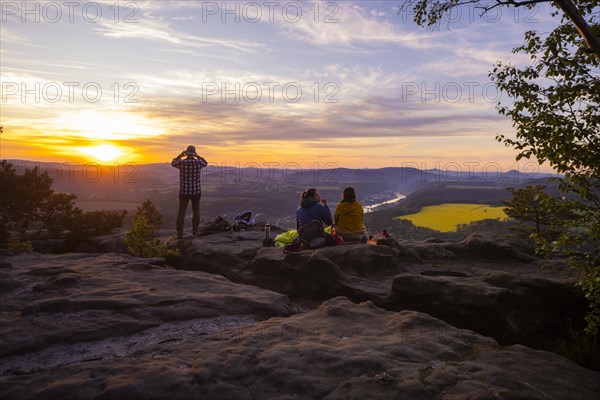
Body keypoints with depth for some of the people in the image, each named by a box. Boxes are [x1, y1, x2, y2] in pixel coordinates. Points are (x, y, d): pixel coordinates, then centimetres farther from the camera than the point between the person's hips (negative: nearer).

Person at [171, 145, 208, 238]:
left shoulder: (181, 163, -9)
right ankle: (195, 230, 21)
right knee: (196, 211, 19)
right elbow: (205, 163, 16)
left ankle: (180, 233, 4)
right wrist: (198, 156, 13)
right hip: (196, 191, 0)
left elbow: (173, 163, 15)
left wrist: (180, 155, 13)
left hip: (184, 192, 0)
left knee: (181, 212, 8)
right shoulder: (198, 163, -10)